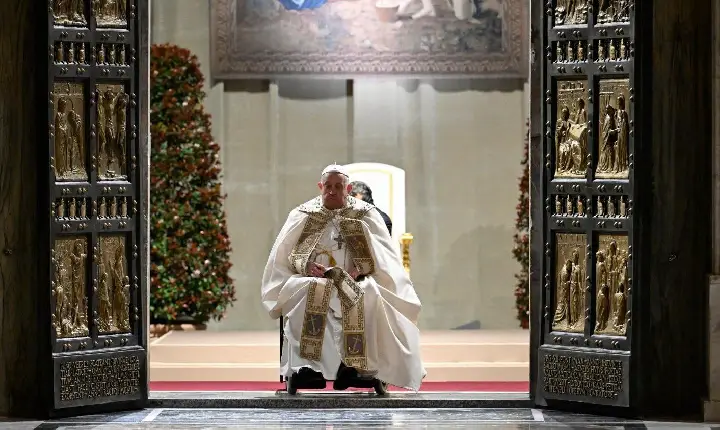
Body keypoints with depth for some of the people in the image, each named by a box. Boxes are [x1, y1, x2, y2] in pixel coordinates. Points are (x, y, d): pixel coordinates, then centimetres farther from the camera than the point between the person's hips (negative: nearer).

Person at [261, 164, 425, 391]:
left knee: (368, 295, -36)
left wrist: (360, 269, -16)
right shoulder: (302, 215, 12)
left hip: (355, 283, 0)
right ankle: (306, 362, -42)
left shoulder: (366, 216, 11)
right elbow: (284, 254, 7)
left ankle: (352, 363, -37)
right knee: (309, 291, -36)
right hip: (312, 280, 0)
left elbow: (382, 256, 4)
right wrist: (307, 266, -14)